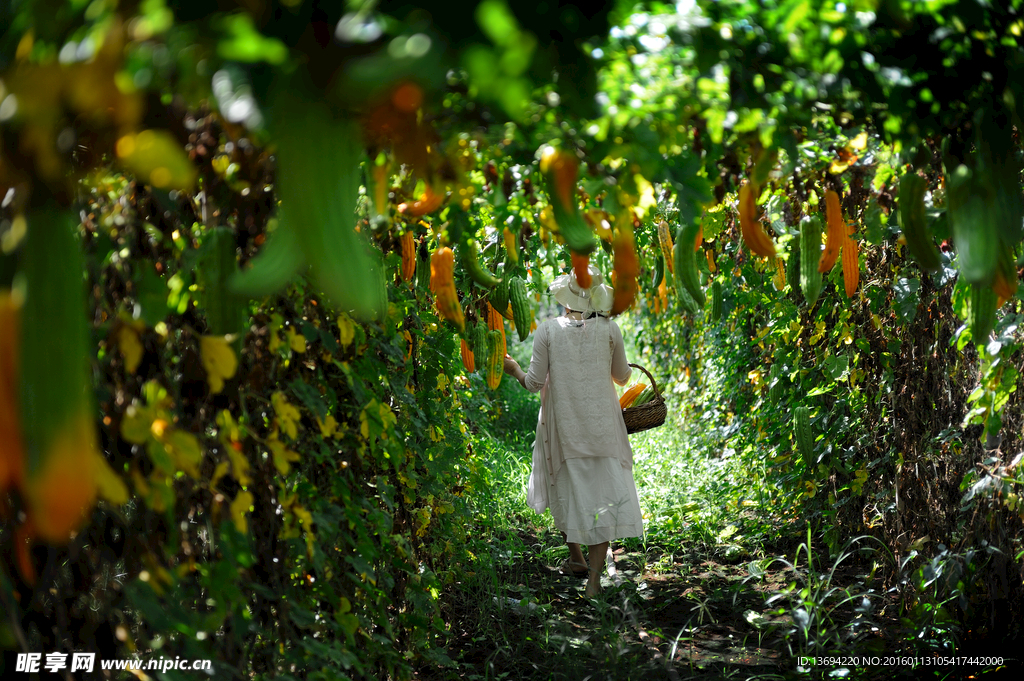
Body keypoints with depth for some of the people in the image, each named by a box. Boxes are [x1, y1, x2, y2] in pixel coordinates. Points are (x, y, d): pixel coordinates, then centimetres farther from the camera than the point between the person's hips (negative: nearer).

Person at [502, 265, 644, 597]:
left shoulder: (547, 331, -8)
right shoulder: (609, 329, -4)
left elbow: (534, 383, -5)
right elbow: (622, 376, 9)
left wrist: (514, 368, 15)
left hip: (563, 425, 0)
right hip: (602, 425, 0)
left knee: (566, 489, 20)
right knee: (603, 494, 3)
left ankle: (577, 559, 33)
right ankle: (594, 578, -2)